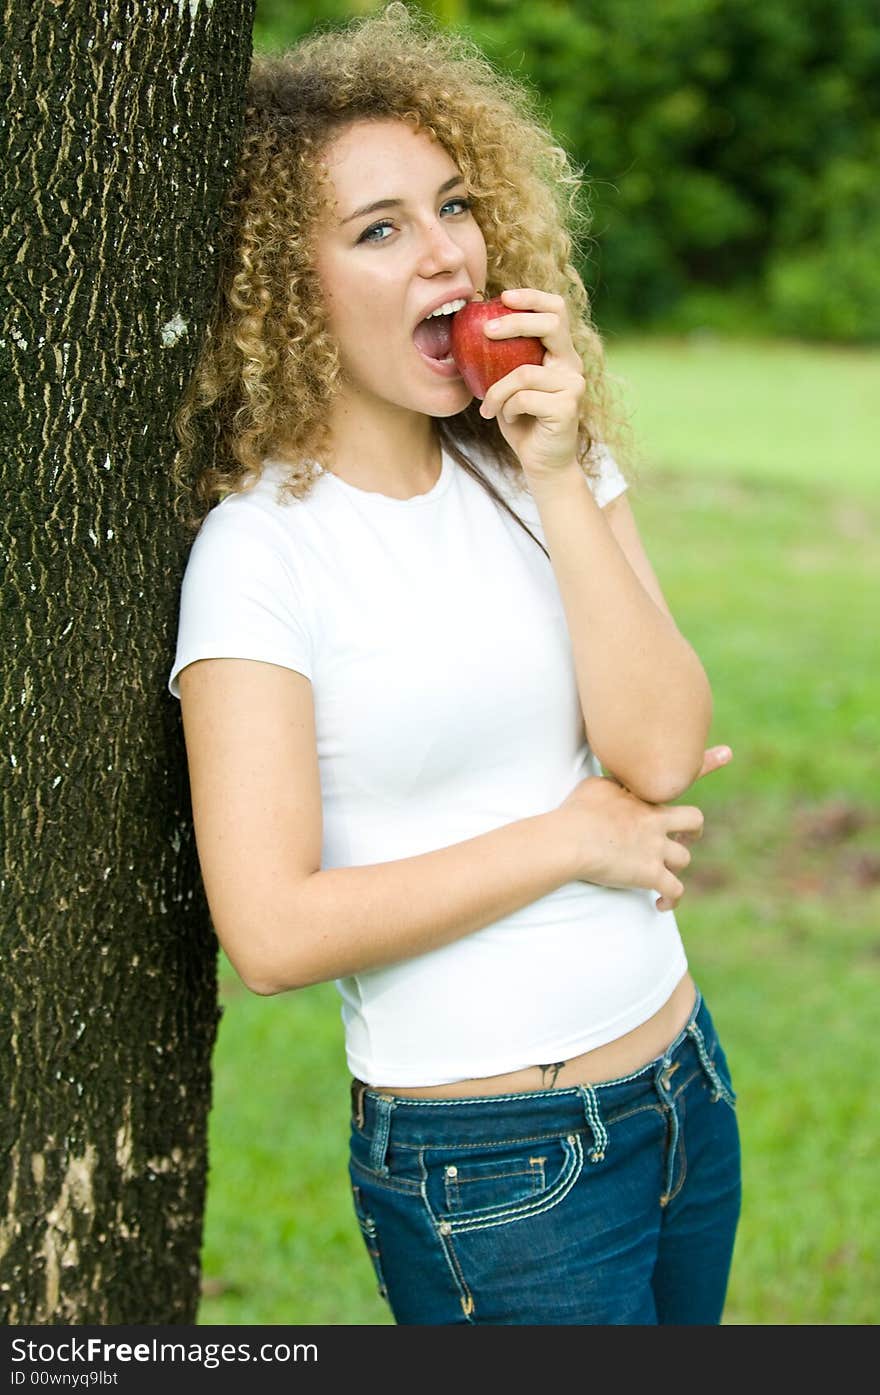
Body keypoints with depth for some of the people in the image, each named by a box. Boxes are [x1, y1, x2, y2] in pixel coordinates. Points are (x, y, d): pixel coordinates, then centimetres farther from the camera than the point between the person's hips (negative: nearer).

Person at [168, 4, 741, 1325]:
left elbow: (663, 754, -9)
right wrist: (570, 837, -14)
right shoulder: (262, 549, -15)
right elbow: (273, 930, -22)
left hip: (684, 1085, 6)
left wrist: (561, 483, -16)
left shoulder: (544, 470, 3)